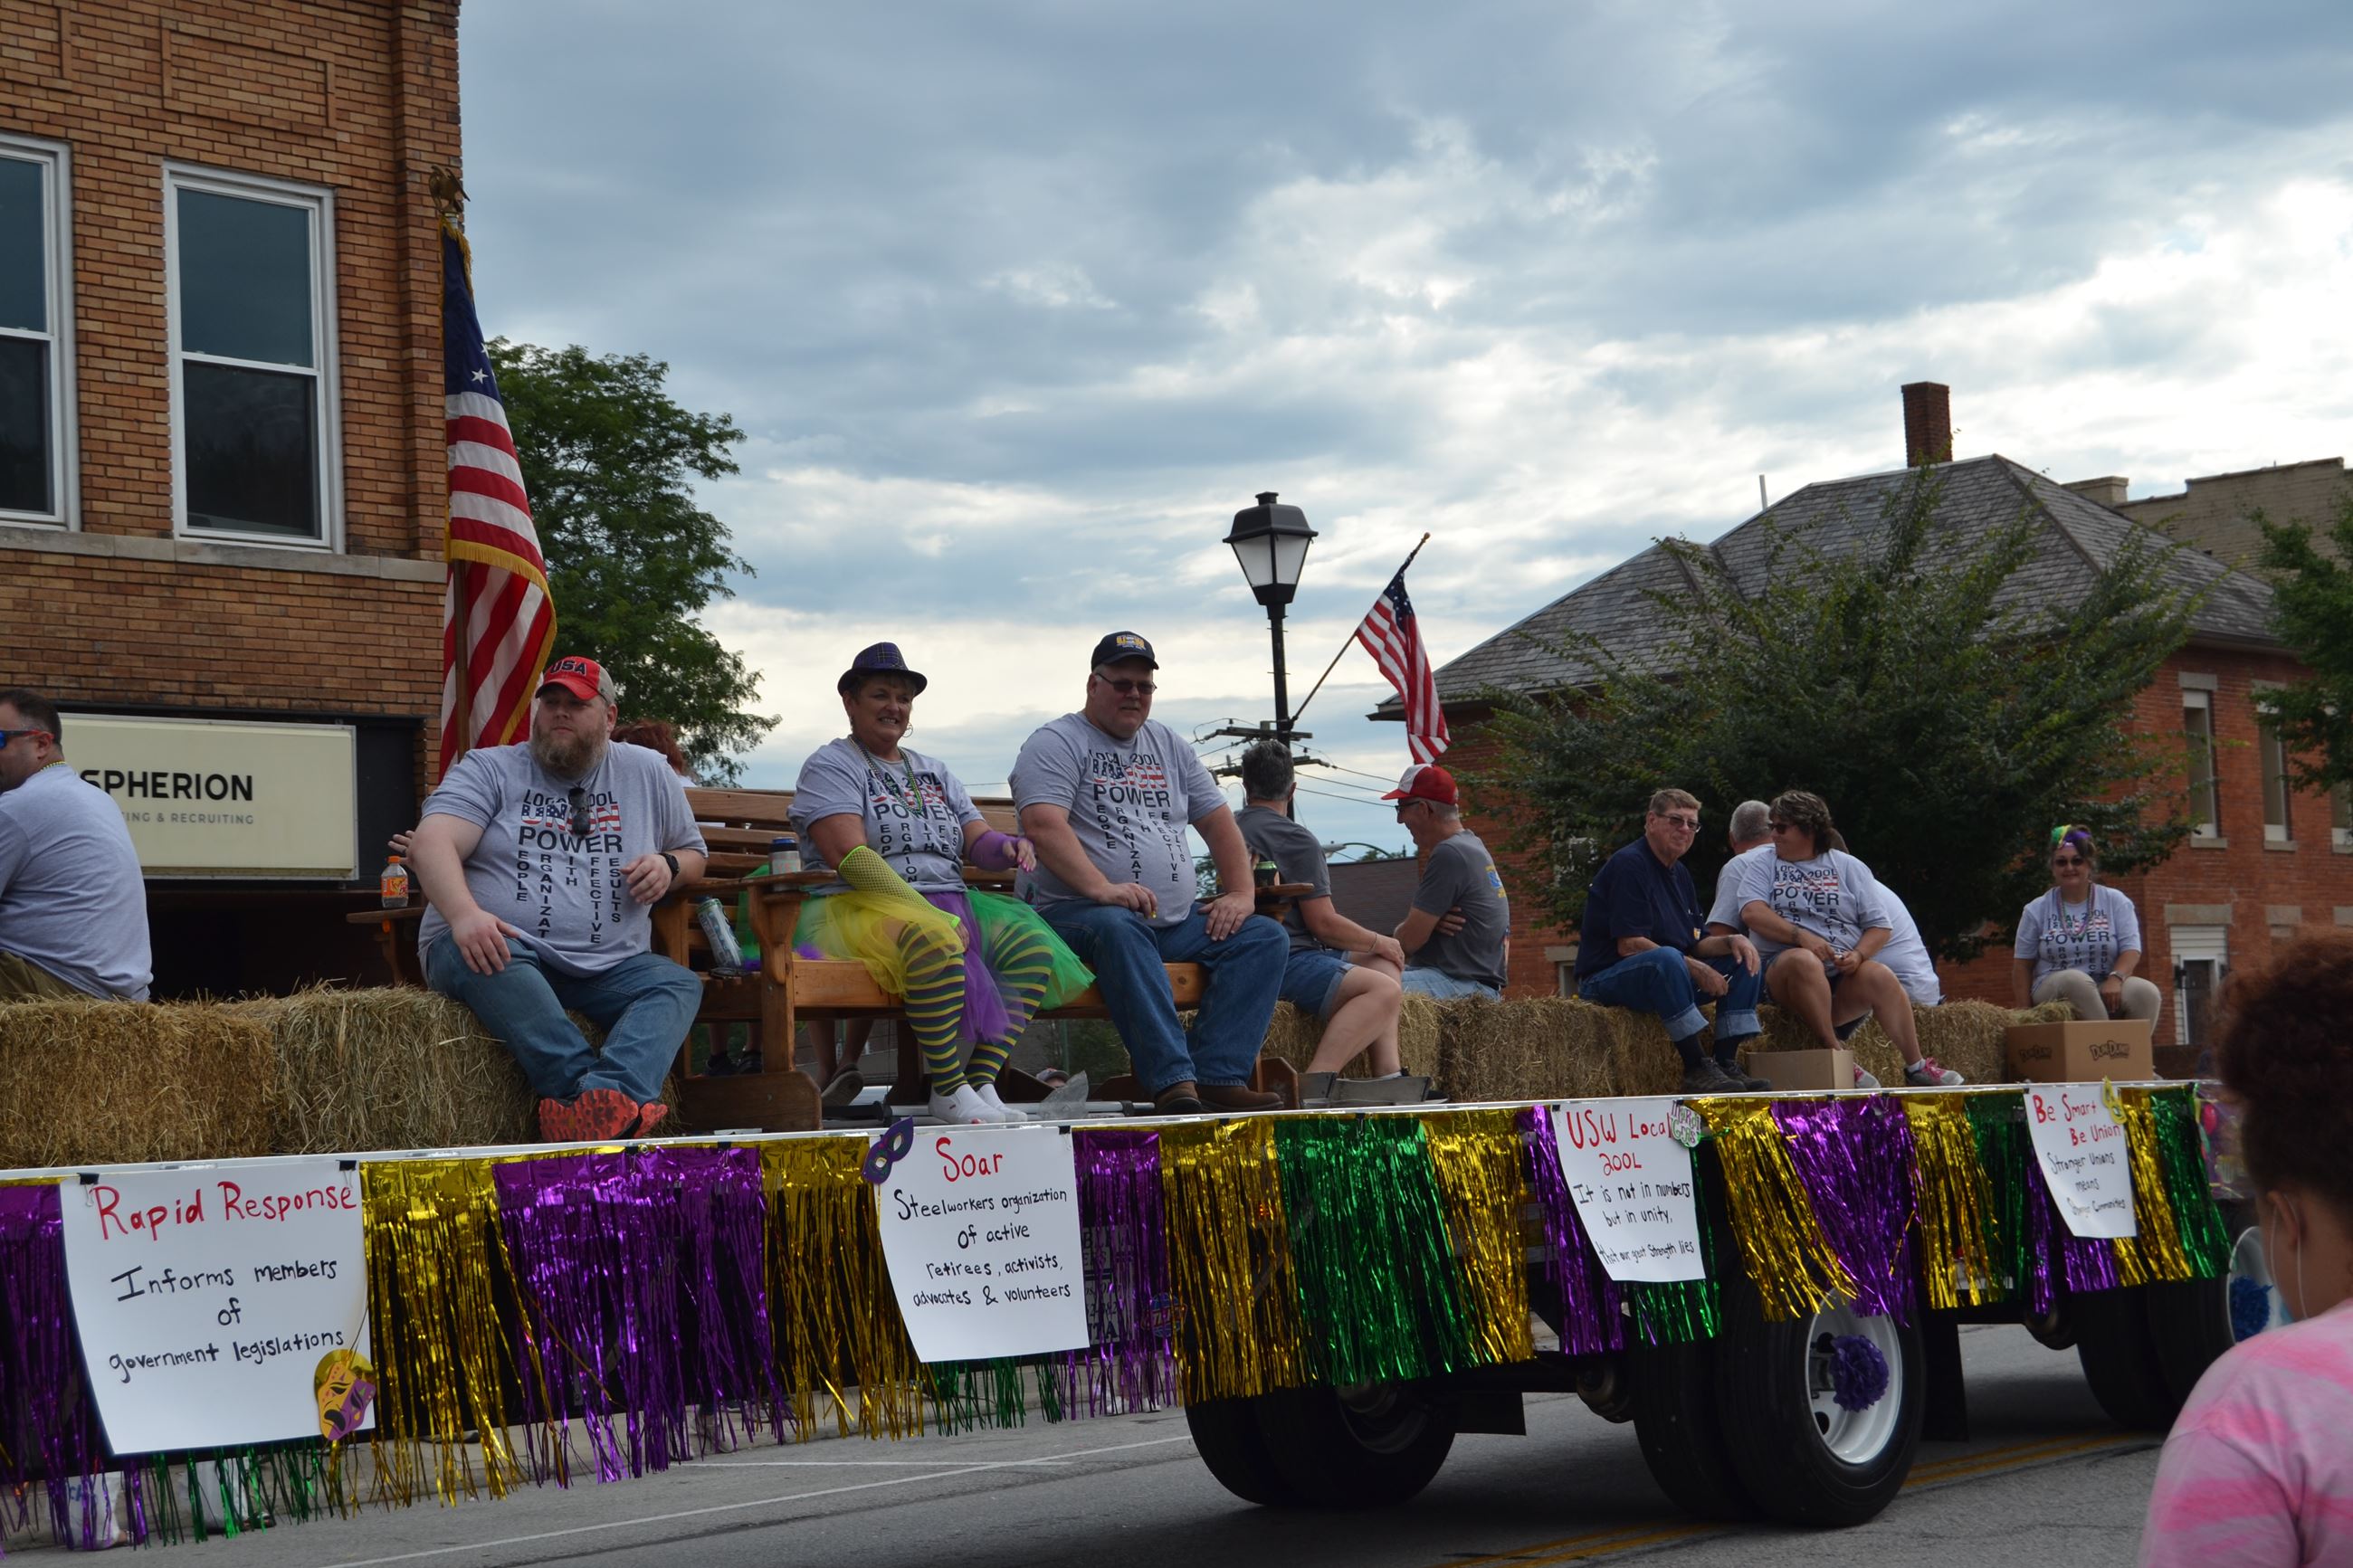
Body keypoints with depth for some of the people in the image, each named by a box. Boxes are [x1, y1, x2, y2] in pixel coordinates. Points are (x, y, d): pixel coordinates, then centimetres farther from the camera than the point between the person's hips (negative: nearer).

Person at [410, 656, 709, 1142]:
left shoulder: (647, 773, 17)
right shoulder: (489, 769, 8)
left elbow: (694, 854, 27)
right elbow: (431, 842, -8)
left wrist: (668, 865, 1)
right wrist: (464, 914, -29)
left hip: (606, 968, 3)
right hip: (497, 951, -2)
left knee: (680, 983, -25)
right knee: (491, 959, -38)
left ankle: (597, 1102, -51)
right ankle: (585, 1090, -49)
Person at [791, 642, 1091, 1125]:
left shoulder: (933, 772, 25)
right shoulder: (830, 766, 1)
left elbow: (977, 840, 16)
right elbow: (850, 855, -14)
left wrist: (1008, 848, -11)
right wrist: (928, 913, -23)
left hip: (949, 903, 7)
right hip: (860, 907, -7)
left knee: (1031, 943, -16)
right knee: (934, 939, -39)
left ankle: (982, 1081, -22)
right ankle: (948, 1090, -30)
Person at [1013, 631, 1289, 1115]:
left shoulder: (1168, 745, 22)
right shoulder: (1055, 744, 1)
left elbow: (1217, 821, 22)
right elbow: (1043, 824, -16)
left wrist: (1240, 894, 5)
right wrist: (1101, 888, -28)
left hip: (1177, 920, 7)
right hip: (1079, 913, -7)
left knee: (1266, 938, -11)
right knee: (1118, 928, -40)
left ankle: (1218, 1076, -26)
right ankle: (1173, 1083, -48)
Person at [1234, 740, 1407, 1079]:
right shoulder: (1296, 839, -9)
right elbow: (1323, 923, -11)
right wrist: (1379, 942, 5)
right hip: (1286, 963, -10)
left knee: (1383, 962, 18)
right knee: (1386, 991, -26)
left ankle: (1387, 1073, 1)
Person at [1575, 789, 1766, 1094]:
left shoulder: (1680, 874, 16)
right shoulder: (1629, 865, -13)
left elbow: (1697, 943, 15)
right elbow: (1628, 945, -21)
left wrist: (1731, 941, -7)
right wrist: (1694, 969, -22)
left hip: (1668, 977, 10)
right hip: (1606, 978, -9)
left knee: (1746, 962, 2)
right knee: (1666, 959, -39)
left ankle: (1727, 1064, -10)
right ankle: (1697, 1069, -35)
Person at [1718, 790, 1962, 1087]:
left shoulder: (1848, 867, 18)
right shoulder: (1763, 865, 17)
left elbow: (1880, 926, 11)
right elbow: (1751, 912, -3)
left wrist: (1858, 955, -10)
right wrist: (1801, 936, -16)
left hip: (1844, 973, 1)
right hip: (1784, 968, -1)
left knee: (1879, 976, -31)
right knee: (1803, 960, -37)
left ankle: (1916, 1068, -26)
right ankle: (1833, 1052, -33)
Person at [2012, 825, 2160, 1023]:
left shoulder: (2116, 902, 9)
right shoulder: (2036, 910, 8)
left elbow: (2131, 949, -1)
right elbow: (2022, 966, 8)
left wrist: (2115, 978, -22)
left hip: (2108, 992, 1)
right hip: (2052, 995, -1)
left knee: (2146, 992, -30)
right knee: (2075, 979, -37)